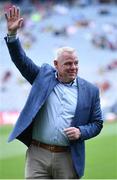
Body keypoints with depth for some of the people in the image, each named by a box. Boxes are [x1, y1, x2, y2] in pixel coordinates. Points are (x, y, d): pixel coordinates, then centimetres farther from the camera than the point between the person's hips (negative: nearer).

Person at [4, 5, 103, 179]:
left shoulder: (90, 90, 6)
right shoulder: (44, 75, 8)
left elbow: (97, 123, 10)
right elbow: (21, 60, 3)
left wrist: (81, 132, -9)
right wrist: (12, 34, -11)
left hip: (68, 158, 0)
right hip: (38, 154, 0)